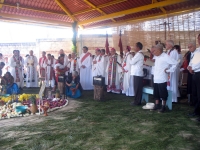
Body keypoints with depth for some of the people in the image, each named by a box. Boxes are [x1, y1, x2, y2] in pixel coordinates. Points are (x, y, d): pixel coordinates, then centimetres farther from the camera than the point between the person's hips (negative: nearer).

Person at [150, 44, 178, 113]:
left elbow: (175, 63, -14)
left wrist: (168, 70, -11)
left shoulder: (165, 57, -12)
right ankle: (157, 105, 26)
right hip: (156, 79, 8)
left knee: (163, 94, 2)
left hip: (162, 79, -8)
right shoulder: (157, 57, 10)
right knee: (156, 93, 14)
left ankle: (163, 107, 13)